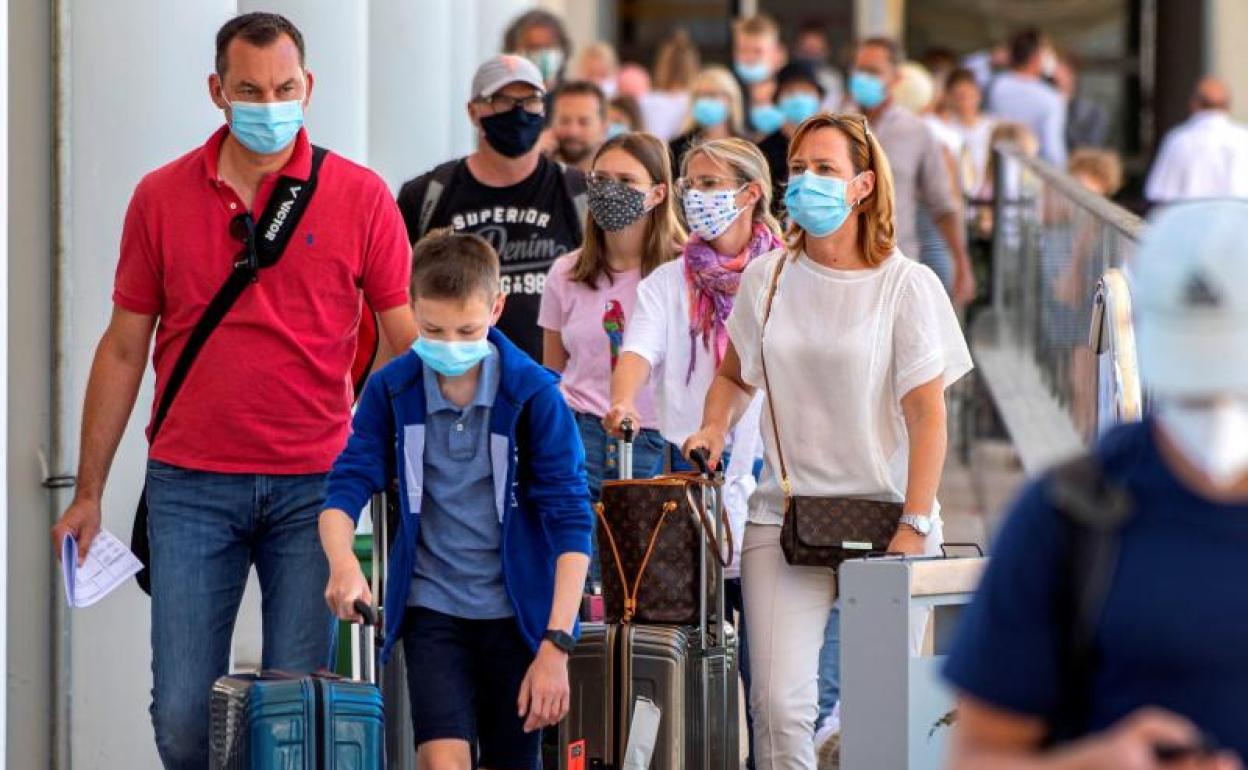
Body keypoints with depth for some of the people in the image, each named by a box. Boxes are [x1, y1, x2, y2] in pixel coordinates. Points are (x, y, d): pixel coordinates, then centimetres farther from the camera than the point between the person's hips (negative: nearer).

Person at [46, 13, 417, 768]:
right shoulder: (162, 197, 5)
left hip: (313, 483, -1)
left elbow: (409, 344, 3)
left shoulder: (360, 197, 0)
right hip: (191, 483, 1)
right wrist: (89, 492, 9)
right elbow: (124, 348, 10)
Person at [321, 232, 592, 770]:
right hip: (431, 606, 1)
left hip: (518, 610, 0)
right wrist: (342, 563, -28)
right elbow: (346, 488, -5)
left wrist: (556, 644, -18)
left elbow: (571, 522, -11)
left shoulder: (534, 394, -10)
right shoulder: (392, 391, -3)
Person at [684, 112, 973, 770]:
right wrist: (714, 429, 3)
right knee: (778, 702, -12)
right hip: (784, 517, 2)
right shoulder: (765, 278, 8)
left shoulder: (906, 286, -2)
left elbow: (928, 414, -6)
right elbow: (734, 375, 24)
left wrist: (915, 527, -13)